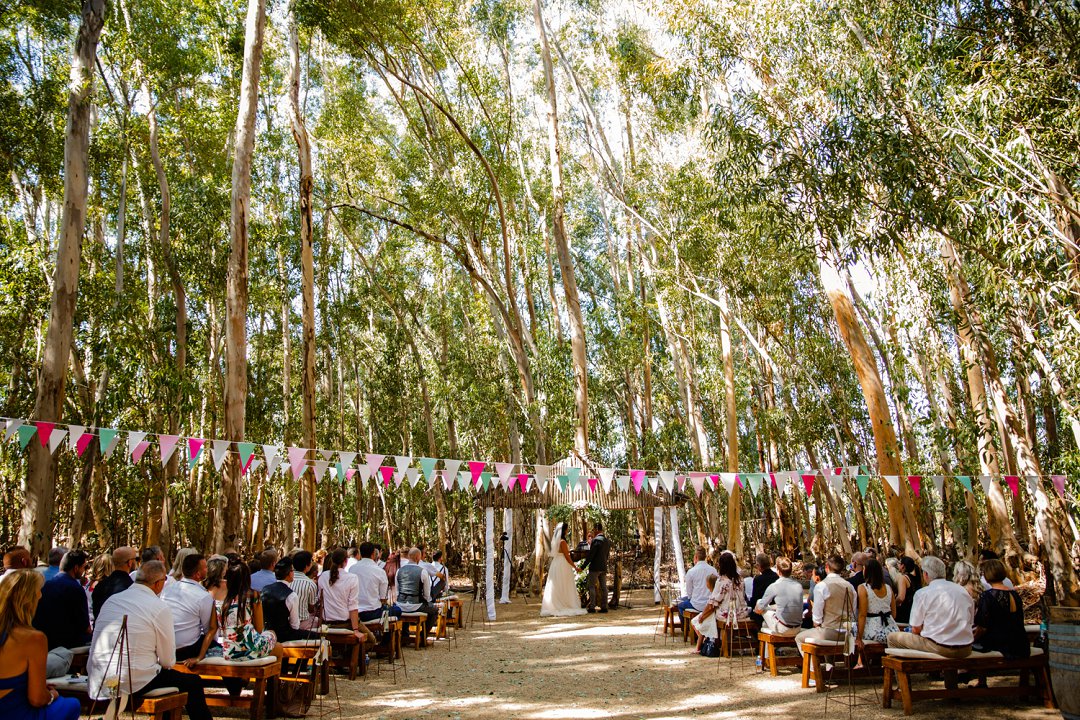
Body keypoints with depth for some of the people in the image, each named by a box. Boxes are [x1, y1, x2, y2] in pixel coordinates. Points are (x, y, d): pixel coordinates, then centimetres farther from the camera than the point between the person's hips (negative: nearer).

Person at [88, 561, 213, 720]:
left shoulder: (111, 600, 7)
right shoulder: (160, 608, -11)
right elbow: (168, 661, -7)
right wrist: (167, 664, 16)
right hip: (134, 684, -7)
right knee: (193, 683, 7)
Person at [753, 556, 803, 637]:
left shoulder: (774, 587, -14)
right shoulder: (799, 585, 0)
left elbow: (759, 610, -3)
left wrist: (756, 609, 20)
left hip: (782, 630, -6)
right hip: (797, 630, 6)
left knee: (759, 602, 10)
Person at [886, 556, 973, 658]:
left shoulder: (922, 593, -7)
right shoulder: (963, 590, 8)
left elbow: (916, 629, -5)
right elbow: (970, 621, 17)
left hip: (940, 648, -7)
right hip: (965, 650, 7)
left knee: (892, 637, 8)